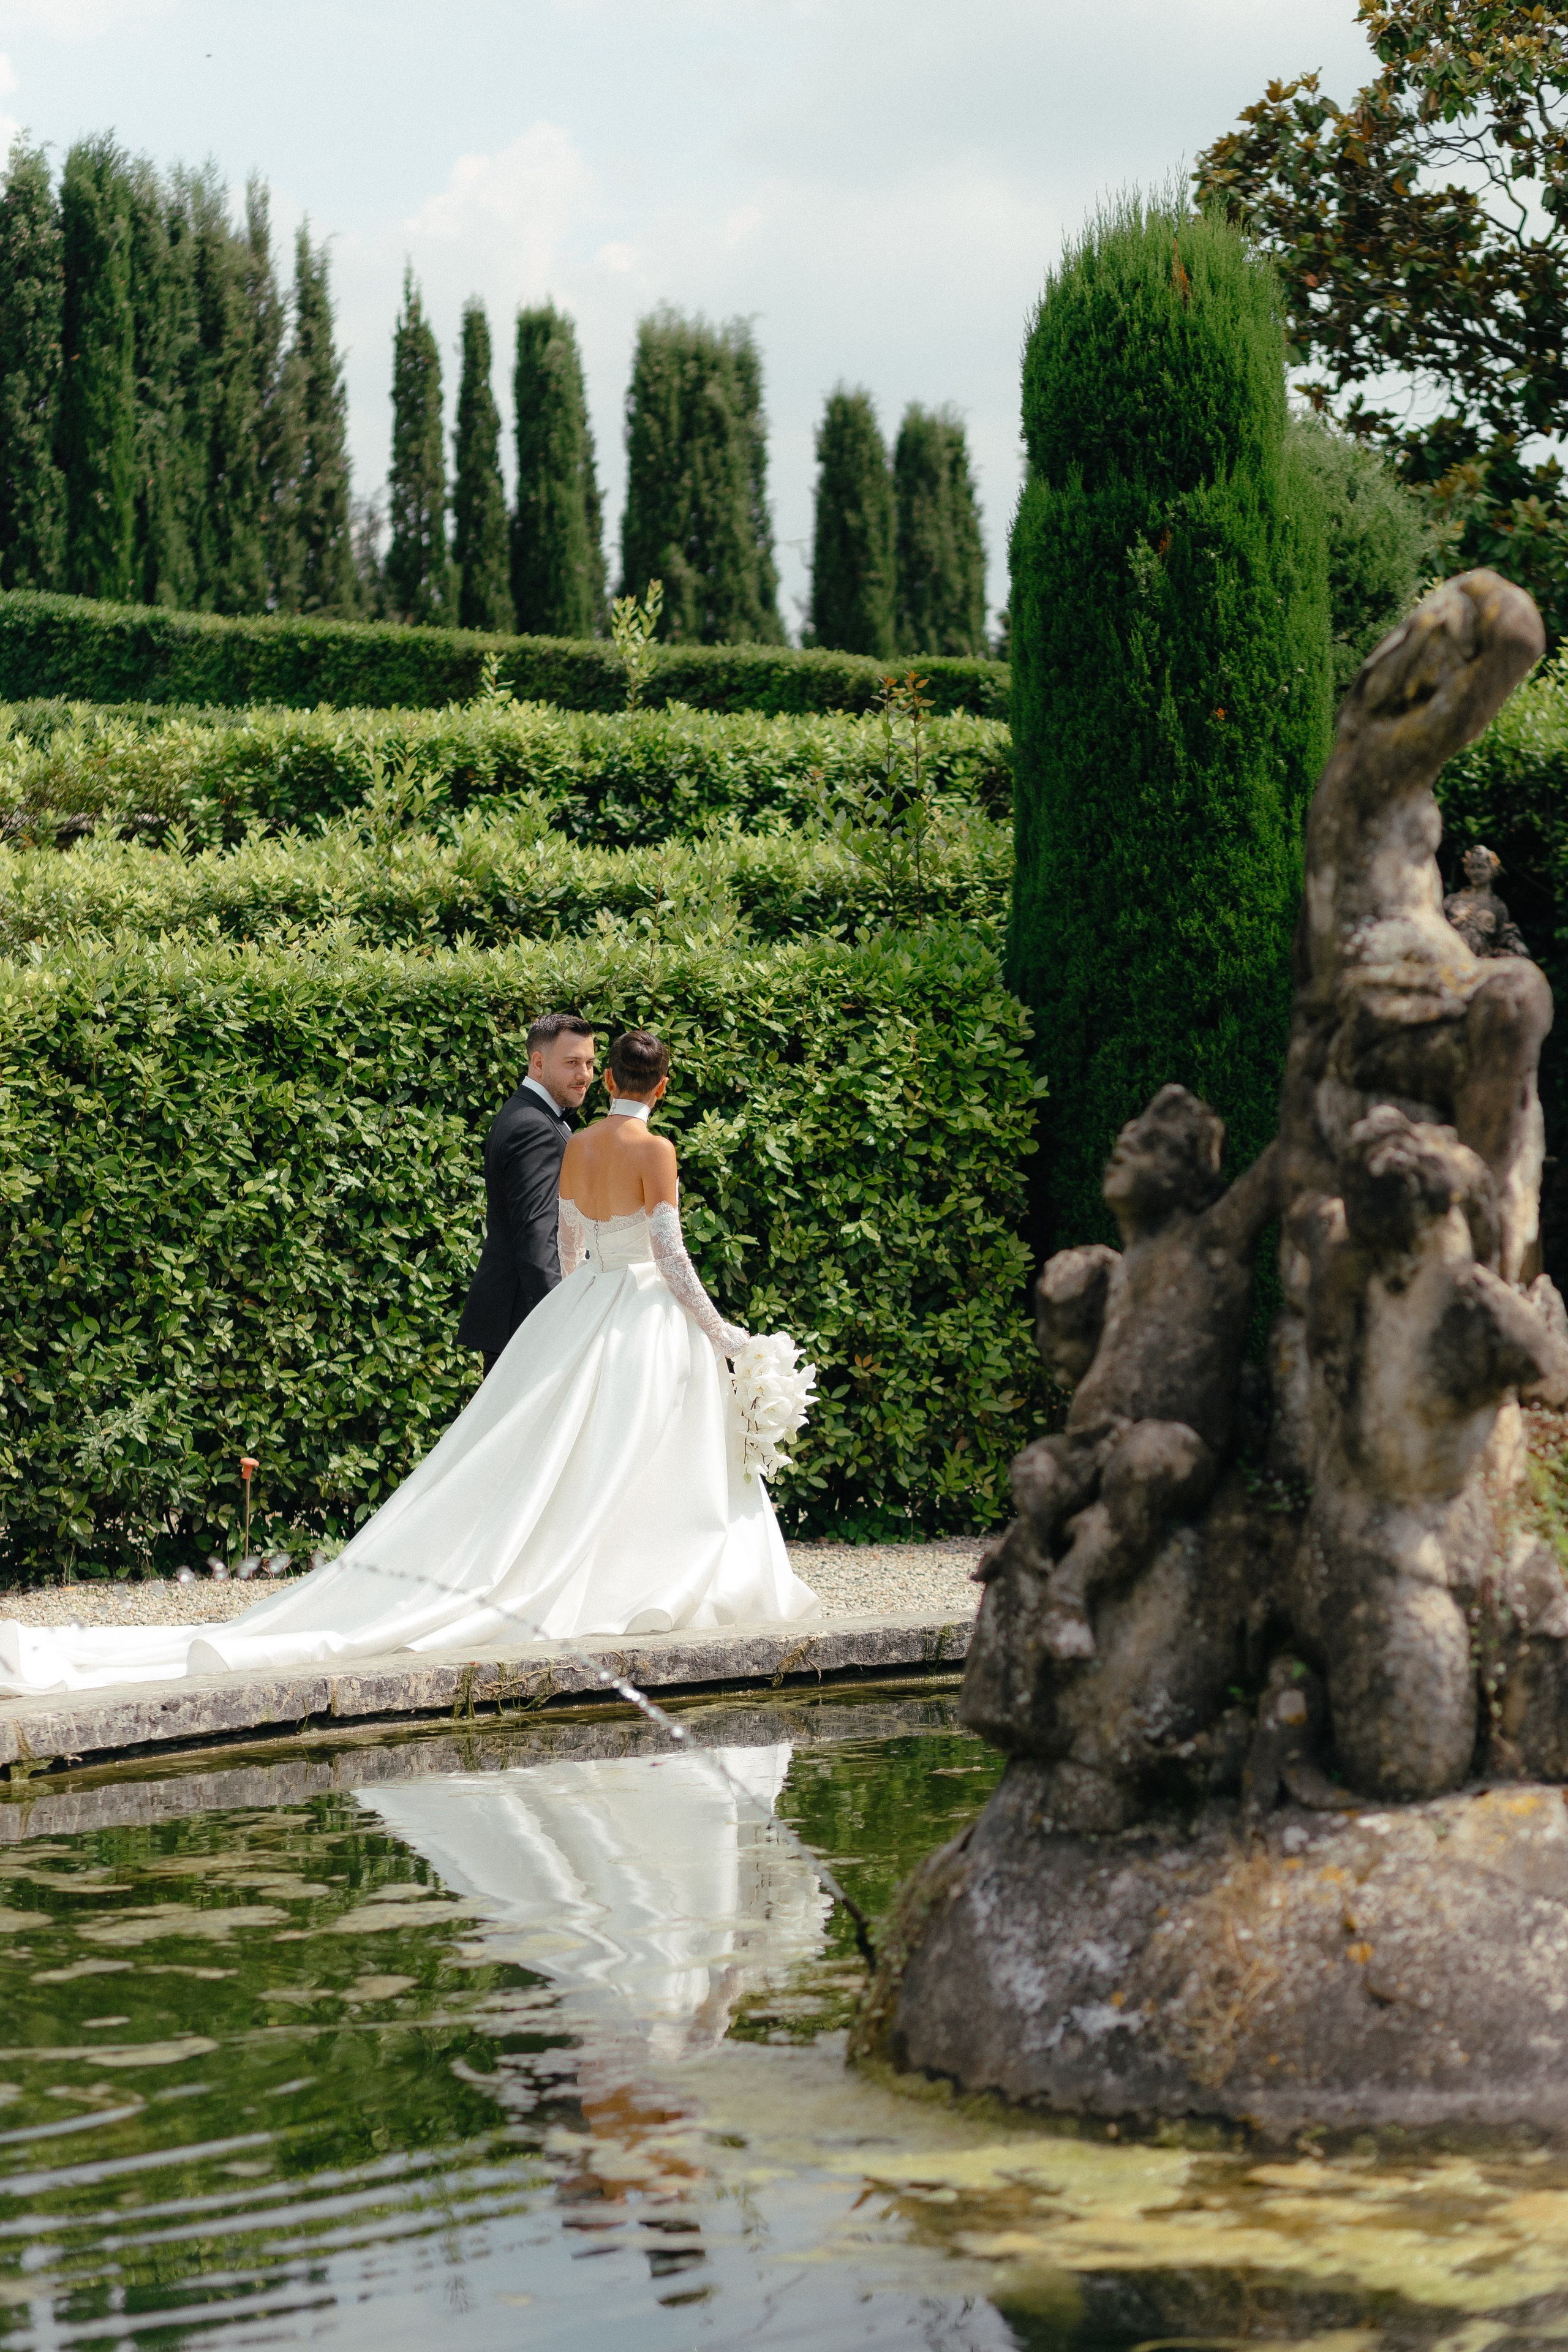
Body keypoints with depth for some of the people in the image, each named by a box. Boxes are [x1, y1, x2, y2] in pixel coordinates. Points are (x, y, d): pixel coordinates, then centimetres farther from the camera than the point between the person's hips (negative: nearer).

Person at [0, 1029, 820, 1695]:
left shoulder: (575, 1146, 9)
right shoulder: (655, 1151, -12)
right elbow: (669, 1255, -14)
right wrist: (717, 1329, -3)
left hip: (577, 1315, 6)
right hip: (648, 1318, -6)